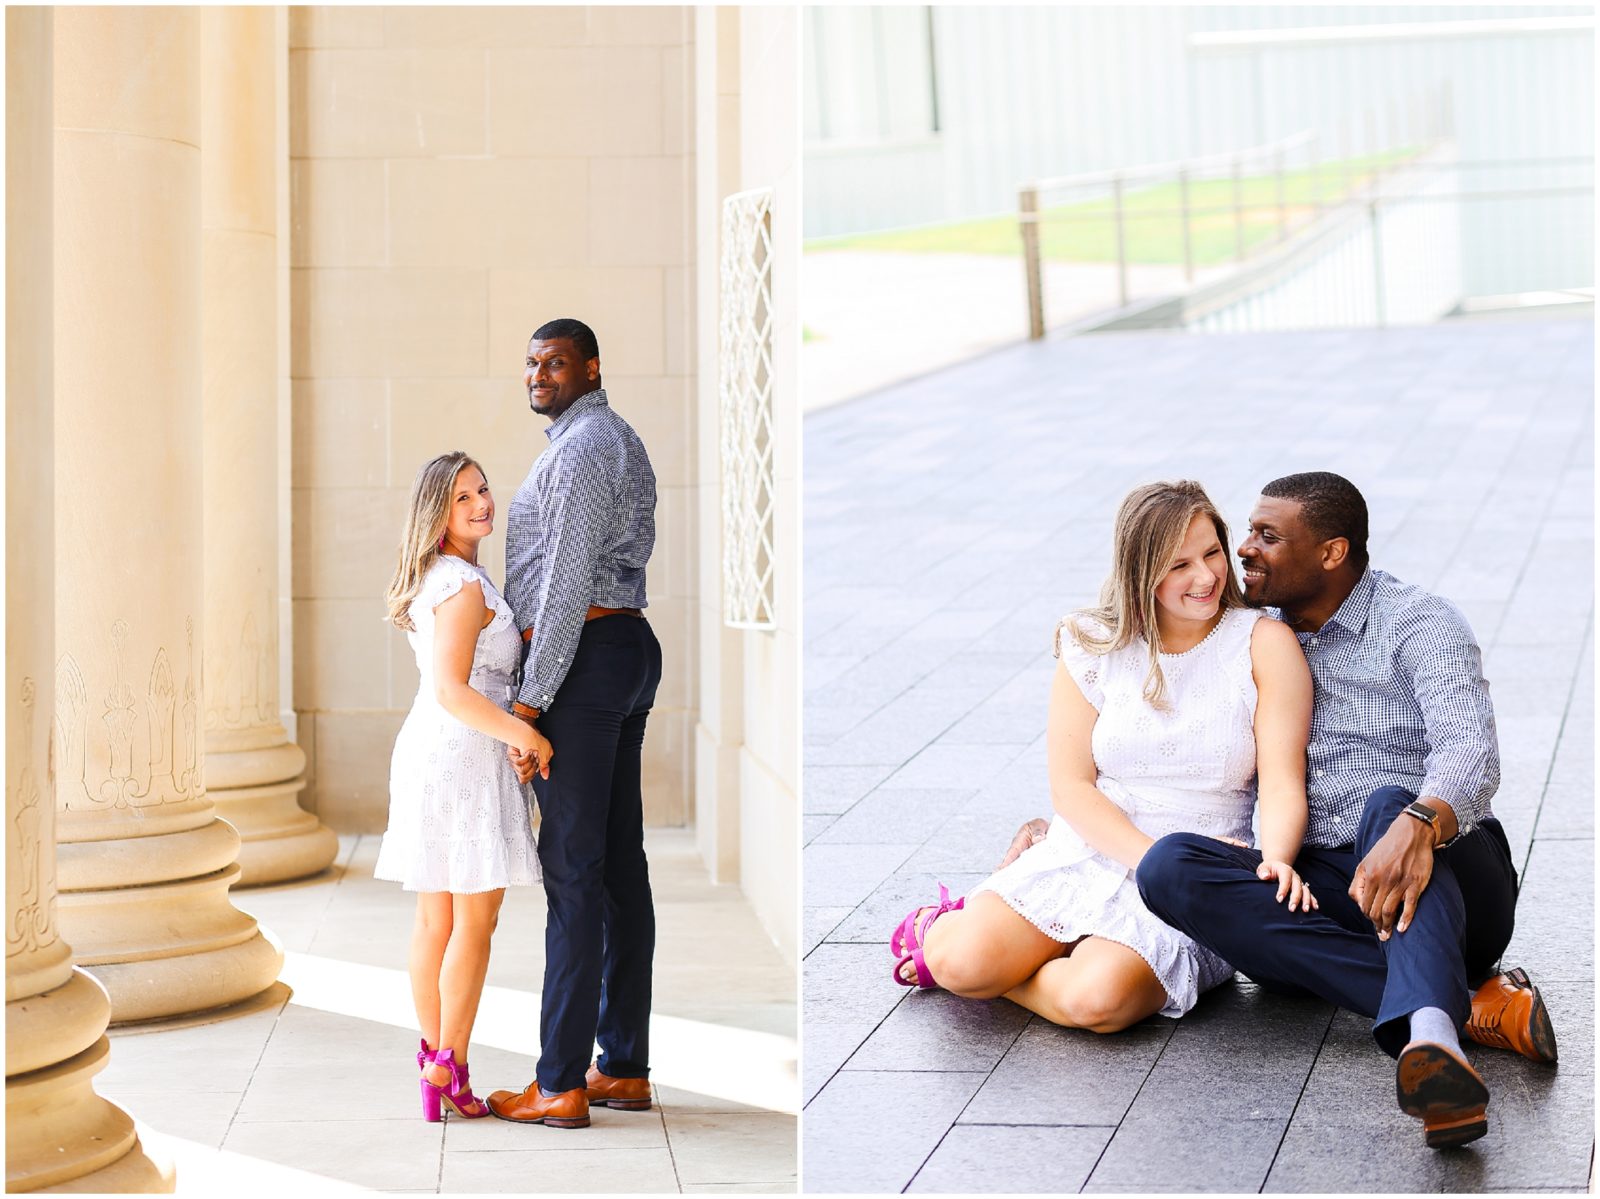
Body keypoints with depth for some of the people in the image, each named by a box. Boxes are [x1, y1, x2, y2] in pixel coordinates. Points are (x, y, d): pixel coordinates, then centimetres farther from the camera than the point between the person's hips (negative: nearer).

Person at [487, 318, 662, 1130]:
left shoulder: (581, 448, -13)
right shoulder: (622, 443, 20)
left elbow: (570, 579, -19)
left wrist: (531, 700, -19)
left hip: (584, 658, -11)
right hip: (631, 647, 11)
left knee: (572, 868, -9)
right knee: (620, 864, 10)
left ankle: (561, 1086, -8)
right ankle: (625, 1069, 14)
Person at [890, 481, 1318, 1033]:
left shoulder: (1264, 645, -2)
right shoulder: (1095, 645, 3)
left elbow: (1283, 784, -9)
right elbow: (1071, 785, -1)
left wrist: (1275, 860, -30)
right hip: (1090, 854, 2)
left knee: (1096, 1001, -32)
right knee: (962, 961, -23)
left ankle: (1010, 962, 0)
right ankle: (948, 928, 14)